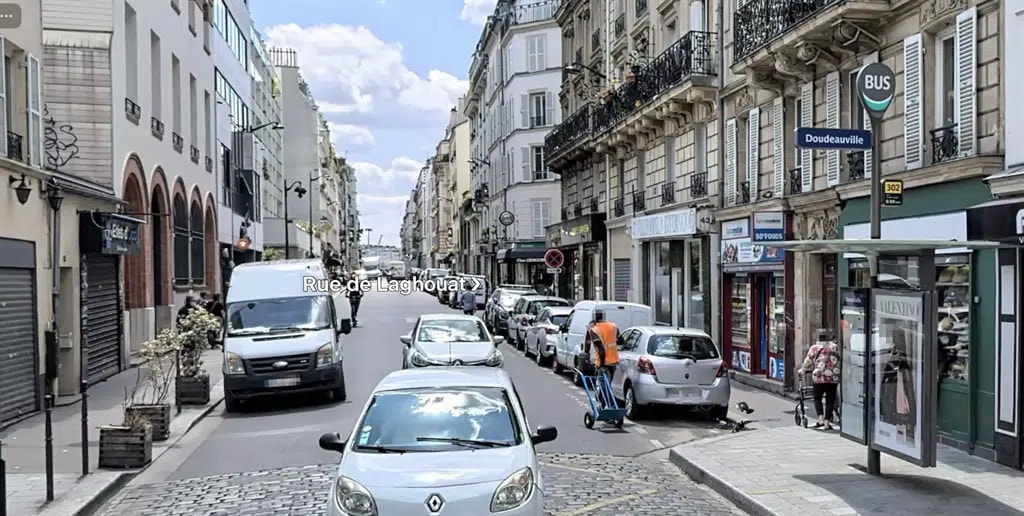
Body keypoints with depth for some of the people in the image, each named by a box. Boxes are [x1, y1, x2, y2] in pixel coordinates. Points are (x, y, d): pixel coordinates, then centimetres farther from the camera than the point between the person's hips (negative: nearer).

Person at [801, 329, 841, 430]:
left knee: (817, 398, 12)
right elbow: (840, 361, 15)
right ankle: (827, 423, 5)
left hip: (819, 377, -2)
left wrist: (803, 370, 21)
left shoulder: (814, 348, 1)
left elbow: (808, 362, 4)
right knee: (830, 400, 6)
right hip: (833, 378, 2)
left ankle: (820, 419, -2)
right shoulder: (835, 347, 8)